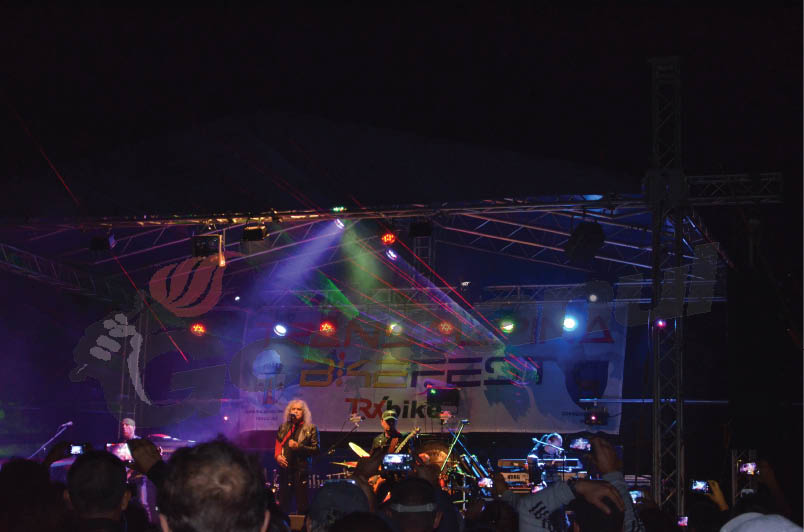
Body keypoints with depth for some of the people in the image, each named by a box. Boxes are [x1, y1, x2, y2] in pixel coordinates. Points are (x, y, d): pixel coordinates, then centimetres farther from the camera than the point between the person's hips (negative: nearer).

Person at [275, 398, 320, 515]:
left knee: (302, 507, -4)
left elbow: (317, 449, -3)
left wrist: (298, 447, -13)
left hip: (301, 470, -4)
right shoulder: (283, 427, 15)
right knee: (283, 505, 7)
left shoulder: (310, 429, 2)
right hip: (285, 469, 4)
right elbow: (278, 444, 19)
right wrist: (277, 456, -1)